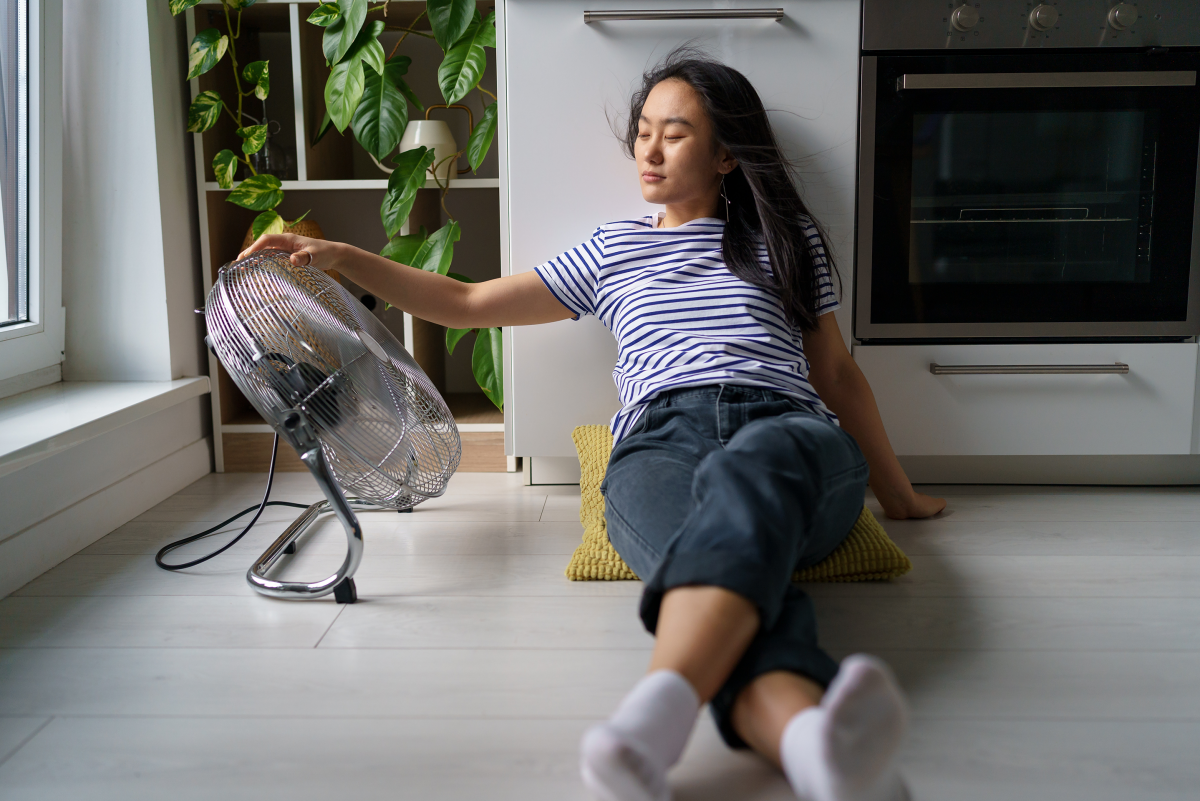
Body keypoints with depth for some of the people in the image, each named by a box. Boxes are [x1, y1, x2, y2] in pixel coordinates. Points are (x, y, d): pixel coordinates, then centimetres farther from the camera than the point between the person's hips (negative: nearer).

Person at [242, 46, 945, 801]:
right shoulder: (613, 249, 28)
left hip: (787, 430, 0)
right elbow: (466, 304, 28)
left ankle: (656, 710, -66)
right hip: (660, 441, 0)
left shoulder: (786, 235, 26)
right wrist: (342, 256, 21)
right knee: (732, 564, -39)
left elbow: (837, 371, 29)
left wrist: (900, 495, 29)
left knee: (744, 478, -41)